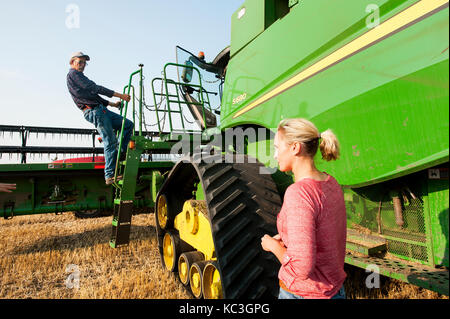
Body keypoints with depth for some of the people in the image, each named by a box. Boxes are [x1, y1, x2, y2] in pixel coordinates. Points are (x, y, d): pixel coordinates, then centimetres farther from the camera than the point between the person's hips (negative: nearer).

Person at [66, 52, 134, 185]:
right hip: (94, 111, -10)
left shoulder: (77, 76, 29)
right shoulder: (73, 74, -2)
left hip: (101, 109, 10)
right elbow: (94, 88, -13)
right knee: (110, 142, -14)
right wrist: (119, 95, -15)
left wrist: (112, 103, 20)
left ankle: (121, 153, 6)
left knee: (128, 125, 8)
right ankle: (110, 176, -12)